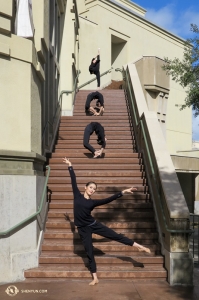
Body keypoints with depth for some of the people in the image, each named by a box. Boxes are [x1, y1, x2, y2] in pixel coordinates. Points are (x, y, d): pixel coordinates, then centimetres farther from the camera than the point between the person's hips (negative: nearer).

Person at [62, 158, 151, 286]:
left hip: (93, 224, 0)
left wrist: (123, 192, -6)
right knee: (89, 251, 5)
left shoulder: (93, 202, -1)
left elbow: (109, 199, -3)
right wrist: (70, 166, 7)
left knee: (115, 235, -1)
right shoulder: (77, 195, -2)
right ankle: (95, 278, 12)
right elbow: (73, 180, 3)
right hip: (83, 228, 0)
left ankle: (138, 246, 6)